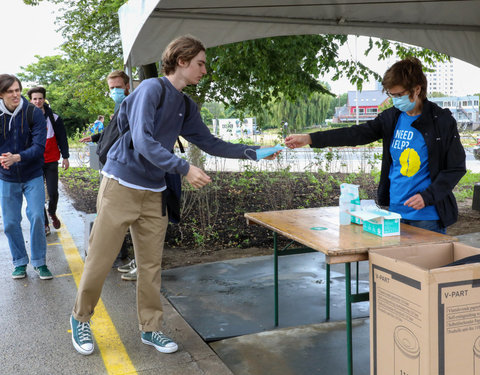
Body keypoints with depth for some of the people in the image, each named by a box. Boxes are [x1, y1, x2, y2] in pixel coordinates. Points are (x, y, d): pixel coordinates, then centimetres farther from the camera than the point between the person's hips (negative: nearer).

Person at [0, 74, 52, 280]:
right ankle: (20, 262, 24)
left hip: (33, 176, -2)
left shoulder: (34, 113, -11)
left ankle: (39, 262, 10)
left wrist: (17, 157, -35)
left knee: (37, 217, -7)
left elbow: (39, 146, -18)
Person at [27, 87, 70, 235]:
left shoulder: (53, 118, 1)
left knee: (53, 192, -1)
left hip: (51, 161, 0)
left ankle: (52, 213, 29)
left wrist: (65, 157, 2)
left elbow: (62, 138, 5)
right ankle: (45, 224, 11)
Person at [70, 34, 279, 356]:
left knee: (151, 264, 9)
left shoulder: (186, 106, 10)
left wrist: (253, 152, 10)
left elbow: (211, 144, 15)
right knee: (100, 260, 2)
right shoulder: (151, 88, -13)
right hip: (121, 186, -7)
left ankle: (150, 328, 22)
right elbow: (143, 141, -22)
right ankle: (81, 318, 24)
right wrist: (184, 168, -24)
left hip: (153, 193, 7)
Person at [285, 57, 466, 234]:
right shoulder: (392, 117, 6)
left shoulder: (442, 121, -7)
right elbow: (357, 133, -1)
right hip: (395, 211, 4)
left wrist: (427, 196, -18)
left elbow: (457, 168, -5)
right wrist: (309, 139, -10)